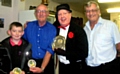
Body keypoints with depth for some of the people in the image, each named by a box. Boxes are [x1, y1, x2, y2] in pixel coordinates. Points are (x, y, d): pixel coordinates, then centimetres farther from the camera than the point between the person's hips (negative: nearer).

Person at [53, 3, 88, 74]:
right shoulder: (56, 28, -2)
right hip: (61, 65, 4)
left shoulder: (78, 30, -16)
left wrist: (62, 52, -20)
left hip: (75, 67, -4)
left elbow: (83, 53, -20)